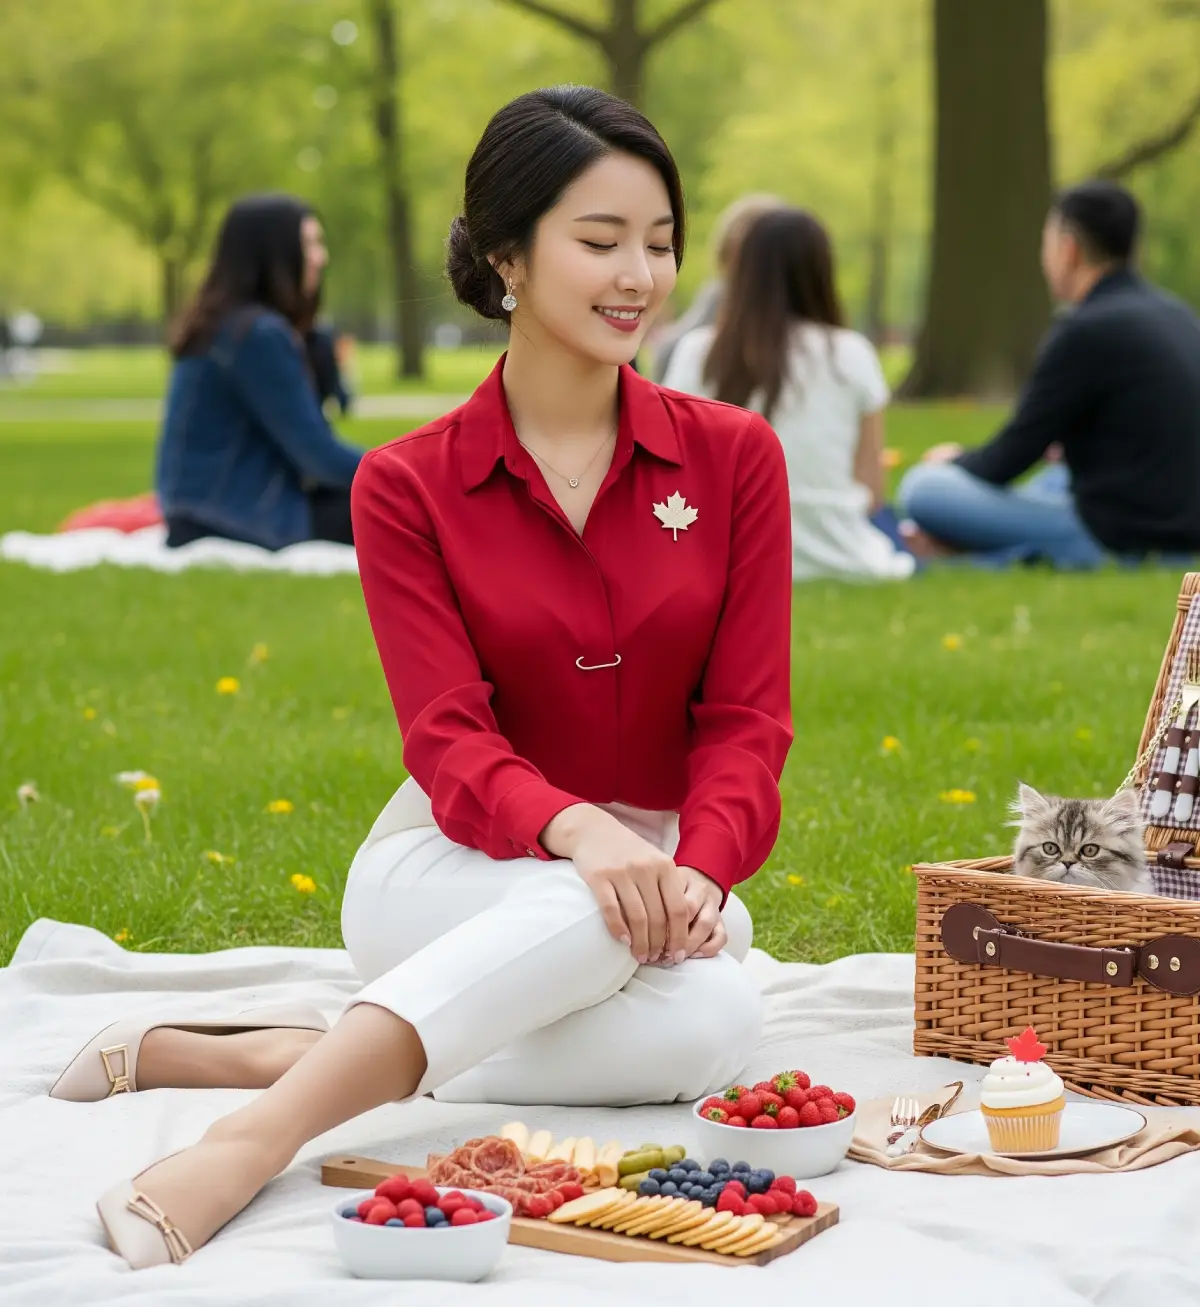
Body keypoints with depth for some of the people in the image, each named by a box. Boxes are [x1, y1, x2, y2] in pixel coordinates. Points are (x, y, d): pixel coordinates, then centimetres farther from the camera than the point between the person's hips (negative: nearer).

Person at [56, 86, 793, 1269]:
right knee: (607, 903, -38)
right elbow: (450, 742, -13)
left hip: (660, 855, 3)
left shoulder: (733, 457, 0)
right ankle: (252, 1139, -41)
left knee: (710, 1025, -34)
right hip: (461, 873, -2)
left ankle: (258, 1057, -26)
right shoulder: (408, 487, -4)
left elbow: (748, 718, -5)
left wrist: (697, 868, -27)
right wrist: (580, 831, -36)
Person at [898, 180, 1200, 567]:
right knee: (1059, 473, 40)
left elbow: (1006, 462, -9)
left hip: (1115, 540, -9)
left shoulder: (1087, 330, -16)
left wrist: (957, 462, 11)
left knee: (924, 488, -11)